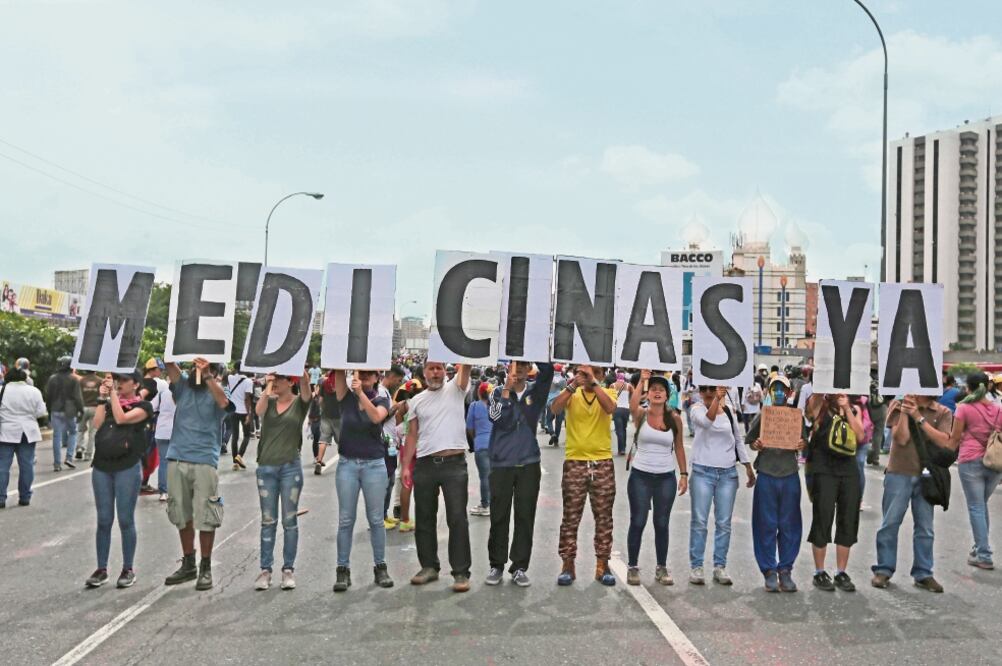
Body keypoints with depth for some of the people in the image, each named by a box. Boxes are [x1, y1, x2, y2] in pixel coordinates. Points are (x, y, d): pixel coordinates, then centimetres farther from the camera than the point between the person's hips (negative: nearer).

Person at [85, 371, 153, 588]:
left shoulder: (143, 406, 0)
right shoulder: (109, 403, 15)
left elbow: (121, 418, -15)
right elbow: (97, 424, -2)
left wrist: (113, 393, -10)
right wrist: (103, 397, -2)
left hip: (128, 467, -4)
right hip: (102, 466, 5)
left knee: (126, 520, 0)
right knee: (103, 520, 7)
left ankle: (128, 569, 11)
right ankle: (101, 569, 15)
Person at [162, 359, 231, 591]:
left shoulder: (215, 393, 1)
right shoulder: (183, 385, 10)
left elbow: (224, 402, -21)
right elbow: (171, 368, -7)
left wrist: (207, 375, -30)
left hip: (204, 461, -4)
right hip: (177, 459, 4)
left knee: (205, 517, -2)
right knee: (182, 515, 12)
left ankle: (206, 567, 10)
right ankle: (188, 564, 24)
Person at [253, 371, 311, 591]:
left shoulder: (299, 403, 1)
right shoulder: (268, 401, 9)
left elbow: (306, 386, -20)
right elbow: (259, 411, -13)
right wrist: (268, 386, -11)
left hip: (290, 467, -2)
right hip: (266, 467, 2)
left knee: (289, 520, 3)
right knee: (268, 521, 6)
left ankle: (289, 569, 12)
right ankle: (265, 569, 11)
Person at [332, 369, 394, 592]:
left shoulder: (382, 401, 1)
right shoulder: (347, 397, 4)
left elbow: (376, 417, -21)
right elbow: (338, 372, -10)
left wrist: (361, 393, -31)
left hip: (374, 465, -1)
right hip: (347, 464, 1)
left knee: (376, 519, 4)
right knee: (345, 520, 2)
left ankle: (380, 567, 14)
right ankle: (343, 570, 8)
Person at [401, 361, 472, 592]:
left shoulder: (455, 389, 5)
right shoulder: (416, 401, 11)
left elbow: (466, 365, -10)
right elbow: (412, 435, 10)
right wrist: (405, 466, 4)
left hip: (454, 463, -3)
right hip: (425, 465, 3)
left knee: (458, 519, -3)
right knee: (425, 518, 11)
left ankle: (461, 572, 3)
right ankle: (429, 566, 25)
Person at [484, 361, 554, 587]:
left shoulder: (535, 391, 5)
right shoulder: (498, 392, 4)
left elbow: (548, 370, -13)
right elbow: (495, 417, -14)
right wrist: (507, 389, -14)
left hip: (529, 464, 1)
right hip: (501, 464, -1)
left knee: (525, 517, 4)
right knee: (499, 517, 5)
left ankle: (520, 567, 13)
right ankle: (497, 565, 17)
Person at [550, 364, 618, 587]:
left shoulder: (608, 392, 3)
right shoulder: (572, 393, 2)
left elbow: (610, 408, -20)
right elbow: (555, 408, -17)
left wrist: (593, 382, -23)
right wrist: (573, 385, -24)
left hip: (603, 463, 0)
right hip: (574, 463, 0)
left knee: (604, 517, 8)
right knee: (571, 517, 4)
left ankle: (602, 565, 18)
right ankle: (568, 564, 14)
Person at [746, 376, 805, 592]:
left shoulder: (797, 415, 5)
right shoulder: (762, 415, 3)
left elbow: (804, 443, 12)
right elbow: (751, 442, 8)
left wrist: (802, 446, -10)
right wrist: (757, 446, -13)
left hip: (790, 475, 1)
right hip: (766, 475, -1)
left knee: (789, 525, 5)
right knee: (767, 525, 2)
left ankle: (785, 570, 16)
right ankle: (769, 571, 12)